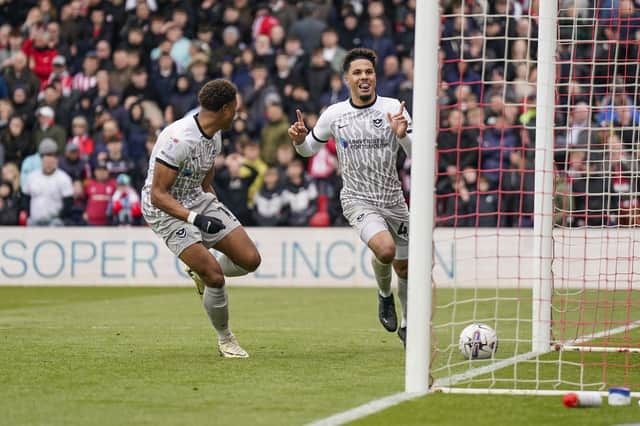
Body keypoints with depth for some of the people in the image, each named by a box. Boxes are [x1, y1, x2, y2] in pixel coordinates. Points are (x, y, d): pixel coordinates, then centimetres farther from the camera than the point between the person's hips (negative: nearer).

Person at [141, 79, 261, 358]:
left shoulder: (214, 136, 2)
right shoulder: (179, 139, -26)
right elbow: (157, 195, -25)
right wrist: (196, 219, -33)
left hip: (198, 200, 8)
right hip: (165, 210, -8)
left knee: (250, 259, -5)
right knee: (215, 276, -19)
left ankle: (202, 272, 23)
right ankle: (225, 340, 3)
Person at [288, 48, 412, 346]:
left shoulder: (393, 108, -6)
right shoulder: (334, 115, -3)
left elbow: (416, 155, -8)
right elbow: (309, 148, 13)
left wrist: (403, 136, -29)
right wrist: (299, 139, -10)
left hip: (393, 199, 2)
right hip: (357, 200, -2)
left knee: (404, 267, 10)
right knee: (385, 249, -29)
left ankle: (407, 325, 35)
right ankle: (384, 294, 4)